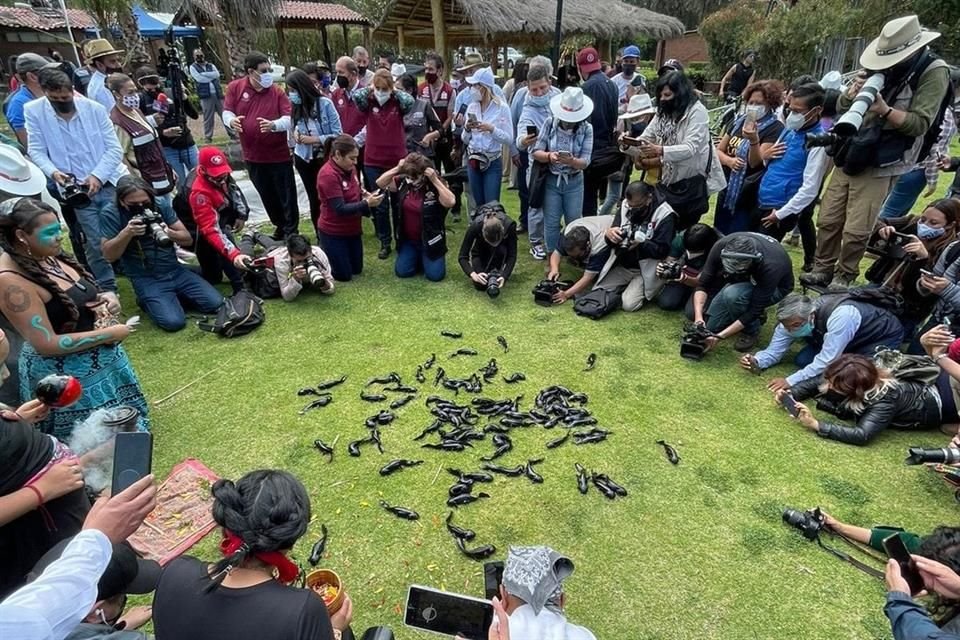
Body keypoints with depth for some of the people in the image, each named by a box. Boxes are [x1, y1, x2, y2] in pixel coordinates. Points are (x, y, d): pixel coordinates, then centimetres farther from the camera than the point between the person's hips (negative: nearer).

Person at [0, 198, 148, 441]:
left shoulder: (47, 255, -3)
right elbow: (46, 344, -26)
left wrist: (103, 299, -8)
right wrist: (110, 333, -22)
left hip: (99, 356, 8)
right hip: (65, 373, -8)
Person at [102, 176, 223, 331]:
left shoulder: (161, 207, 2)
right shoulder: (112, 216, -5)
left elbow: (188, 239, 0)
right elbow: (108, 256, -10)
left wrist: (169, 233, -22)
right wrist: (126, 233, -25)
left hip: (176, 271, 4)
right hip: (146, 279, -3)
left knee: (216, 303, -12)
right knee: (173, 322, -24)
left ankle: (176, 296, 14)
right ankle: (148, 301, 8)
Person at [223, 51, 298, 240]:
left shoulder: (276, 92, -6)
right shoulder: (235, 88, -1)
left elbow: (290, 118, -13)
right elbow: (227, 112, 3)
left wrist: (273, 125, -32)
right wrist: (232, 121, -21)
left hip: (279, 155, -3)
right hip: (253, 155, 3)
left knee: (287, 196, 2)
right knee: (267, 196, 16)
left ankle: (291, 232, 14)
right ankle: (280, 226, 34)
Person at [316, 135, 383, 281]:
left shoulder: (349, 168, -3)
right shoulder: (328, 175, -26)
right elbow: (340, 209, -27)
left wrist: (364, 194, -10)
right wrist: (367, 204, -32)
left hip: (352, 228, 8)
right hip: (333, 232, -8)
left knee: (357, 269, 18)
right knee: (343, 275, 2)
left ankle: (329, 253, 38)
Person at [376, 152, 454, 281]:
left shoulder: (435, 187, -17)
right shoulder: (403, 181, -4)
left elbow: (450, 202, -34)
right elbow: (379, 184, -2)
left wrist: (435, 180, -33)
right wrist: (397, 169, -14)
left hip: (429, 240, -4)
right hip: (407, 239, 4)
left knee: (435, 275, -10)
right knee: (402, 271, -3)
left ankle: (425, 258, 25)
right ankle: (417, 257, 29)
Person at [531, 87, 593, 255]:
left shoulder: (587, 129, -11)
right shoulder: (549, 124, -9)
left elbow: (585, 162, -16)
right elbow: (536, 152, -11)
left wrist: (571, 161, -38)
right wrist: (549, 156, -32)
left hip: (574, 182, 0)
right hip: (551, 181, 0)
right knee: (551, 223, 6)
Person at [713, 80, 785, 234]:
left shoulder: (775, 129, -9)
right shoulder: (738, 122, 7)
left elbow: (756, 163, -17)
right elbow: (718, 150, 8)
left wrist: (754, 140, -35)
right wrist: (729, 160, -14)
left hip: (749, 195, -6)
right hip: (726, 189, 6)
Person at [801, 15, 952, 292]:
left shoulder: (934, 72, -7)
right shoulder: (881, 68, 8)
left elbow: (920, 123, -14)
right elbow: (840, 107, 11)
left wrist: (885, 110, -28)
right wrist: (851, 94, -12)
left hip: (879, 166, -5)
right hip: (848, 158, 5)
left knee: (855, 231, -4)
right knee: (827, 220, 8)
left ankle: (843, 279, 12)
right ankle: (822, 270, 22)